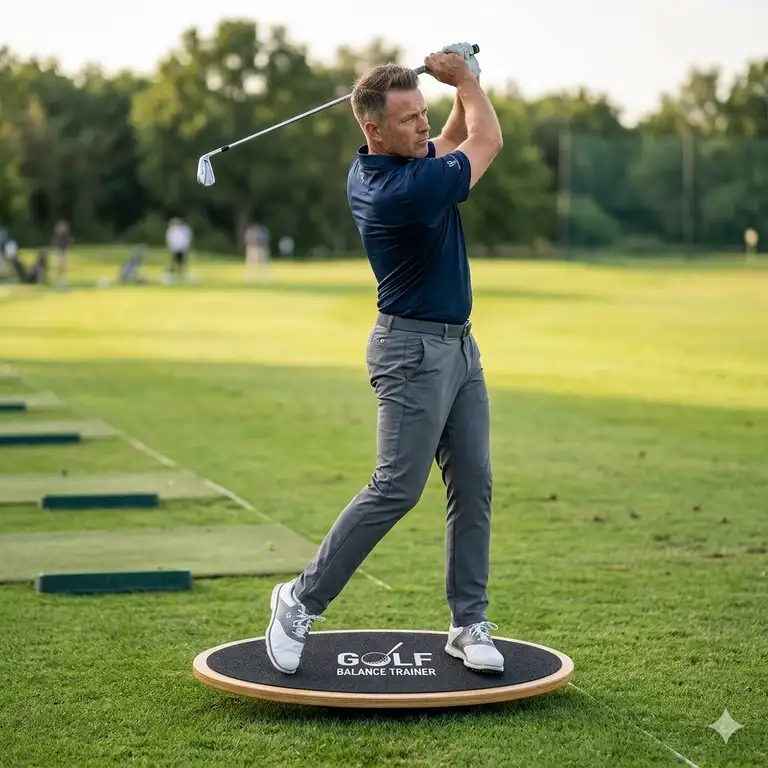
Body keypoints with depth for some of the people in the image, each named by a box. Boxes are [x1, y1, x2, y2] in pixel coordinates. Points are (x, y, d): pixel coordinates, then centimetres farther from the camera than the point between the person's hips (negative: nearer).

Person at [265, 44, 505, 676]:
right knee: (397, 488, -11)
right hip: (413, 347, -10)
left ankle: (469, 624, 10)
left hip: (458, 344, 10)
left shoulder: (374, 169, 4)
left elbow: (457, 137, 23)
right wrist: (465, 77, 6)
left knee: (473, 487, 5)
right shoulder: (404, 192, -24)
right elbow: (488, 142, -8)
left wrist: (463, 87, 5)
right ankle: (302, 601, 2)